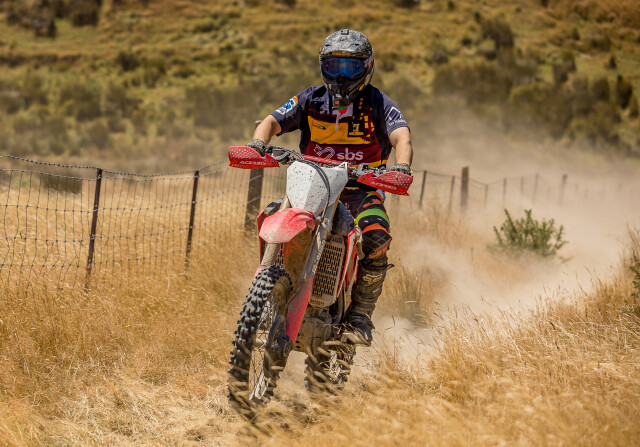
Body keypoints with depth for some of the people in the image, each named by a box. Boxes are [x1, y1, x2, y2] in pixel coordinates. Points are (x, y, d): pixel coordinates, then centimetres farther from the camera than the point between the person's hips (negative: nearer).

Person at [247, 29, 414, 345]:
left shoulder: (377, 103, -2)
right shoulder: (311, 100, 6)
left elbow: (401, 136, -18)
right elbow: (273, 121, -4)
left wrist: (402, 166, -40)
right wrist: (258, 141, -28)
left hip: (361, 189, -2)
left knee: (376, 237, -32)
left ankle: (360, 313, -13)